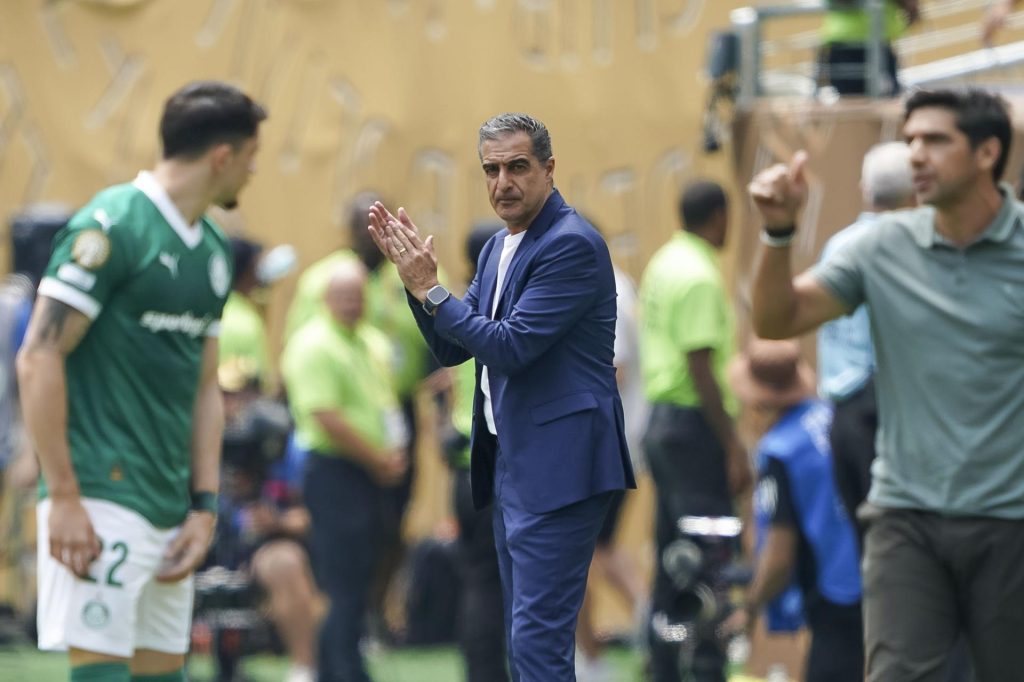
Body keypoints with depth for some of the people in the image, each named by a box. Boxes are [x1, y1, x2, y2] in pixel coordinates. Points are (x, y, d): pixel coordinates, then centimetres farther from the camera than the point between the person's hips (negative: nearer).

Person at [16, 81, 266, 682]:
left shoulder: (214, 251, 16)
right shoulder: (111, 227, -10)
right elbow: (38, 358, -14)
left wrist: (205, 506, 11)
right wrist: (63, 497, -18)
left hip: (171, 512, 8)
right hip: (100, 501, -8)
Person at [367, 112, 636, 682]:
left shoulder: (573, 244, -14)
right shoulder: (498, 248, 15)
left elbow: (511, 346, -20)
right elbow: (451, 348, 15)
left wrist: (429, 289, -14)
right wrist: (417, 277, 1)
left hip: (558, 464, -10)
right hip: (511, 460, 10)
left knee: (539, 634, -13)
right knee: (527, 633, 12)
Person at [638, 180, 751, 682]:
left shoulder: (662, 264, 13)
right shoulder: (699, 277, -15)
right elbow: (702, 368, -21)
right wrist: (733, 447, -19)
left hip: (660, 417, 10)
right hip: (695, 424, -10)